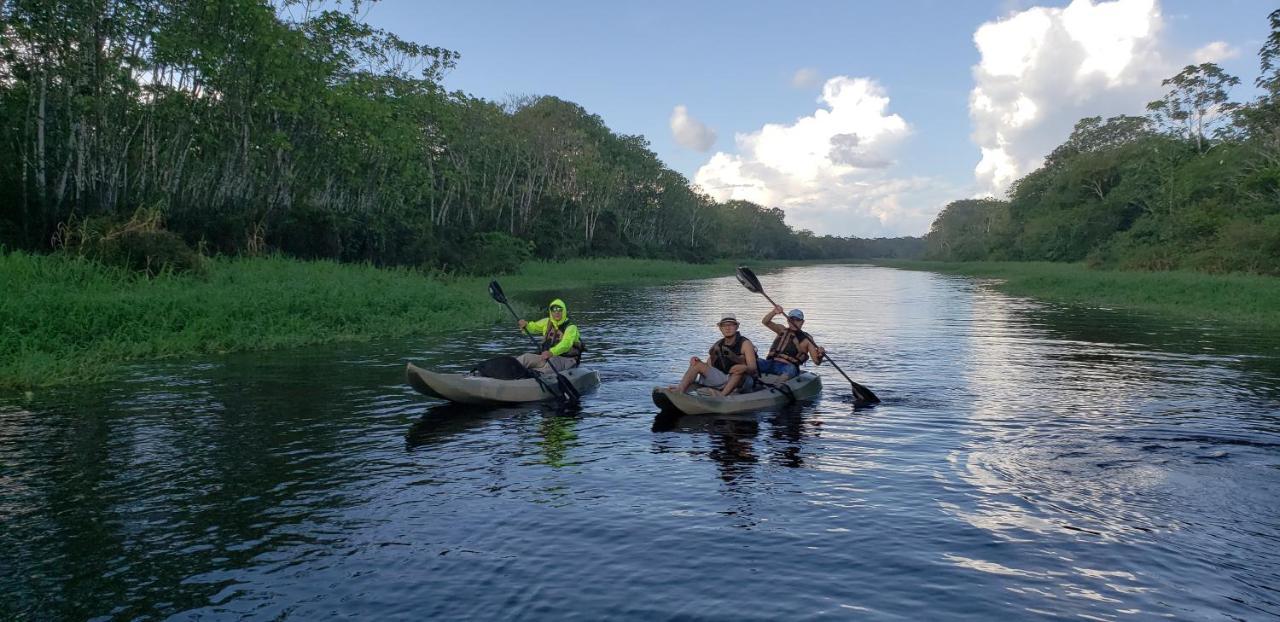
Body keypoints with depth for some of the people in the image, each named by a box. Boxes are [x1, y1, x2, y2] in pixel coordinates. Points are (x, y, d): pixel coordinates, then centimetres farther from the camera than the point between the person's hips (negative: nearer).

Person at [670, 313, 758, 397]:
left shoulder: (745, 343, -4)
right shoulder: (718, 345, 9)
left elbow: (753, 368, -13)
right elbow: (708, 367, 8)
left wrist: (745, 368, -37)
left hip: (741, 382, -5)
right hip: (721, 379, 5)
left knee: (740, 368, -35)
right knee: (697, 364, -8)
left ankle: (721, 396, -45)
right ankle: (680, 390, -29)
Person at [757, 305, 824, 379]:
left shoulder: (806, 339, 12)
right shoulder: (782, 330, 22)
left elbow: (817, 362, 7)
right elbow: (765, 322, 6)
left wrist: (820, 355, -18)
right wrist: (774, 312, -13)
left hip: (789, 366, -4)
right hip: (771, 363, 4)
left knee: (790, 369, -40)